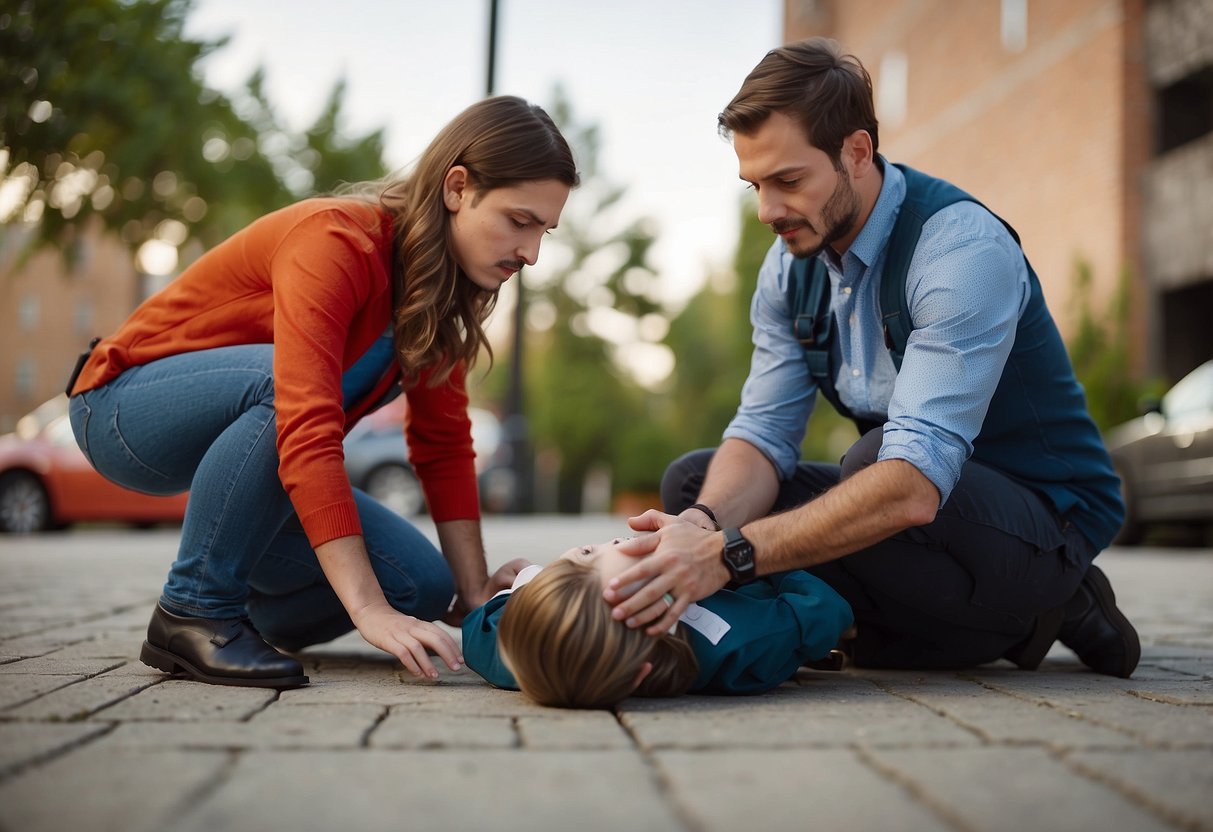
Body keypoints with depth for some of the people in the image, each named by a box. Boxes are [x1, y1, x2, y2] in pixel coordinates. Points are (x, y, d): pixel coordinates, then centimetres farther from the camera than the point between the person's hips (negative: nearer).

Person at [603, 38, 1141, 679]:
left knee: (873, 459, -38)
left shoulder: (963, 249, -26)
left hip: (1045, 519, -8)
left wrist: (729, 554, -44)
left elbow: (915, 482, -37)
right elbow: (763, 434, -5)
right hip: (923, 499, 8)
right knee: (692, 481, -4)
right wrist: (703, 526, -28)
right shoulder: (790, 265, 0)